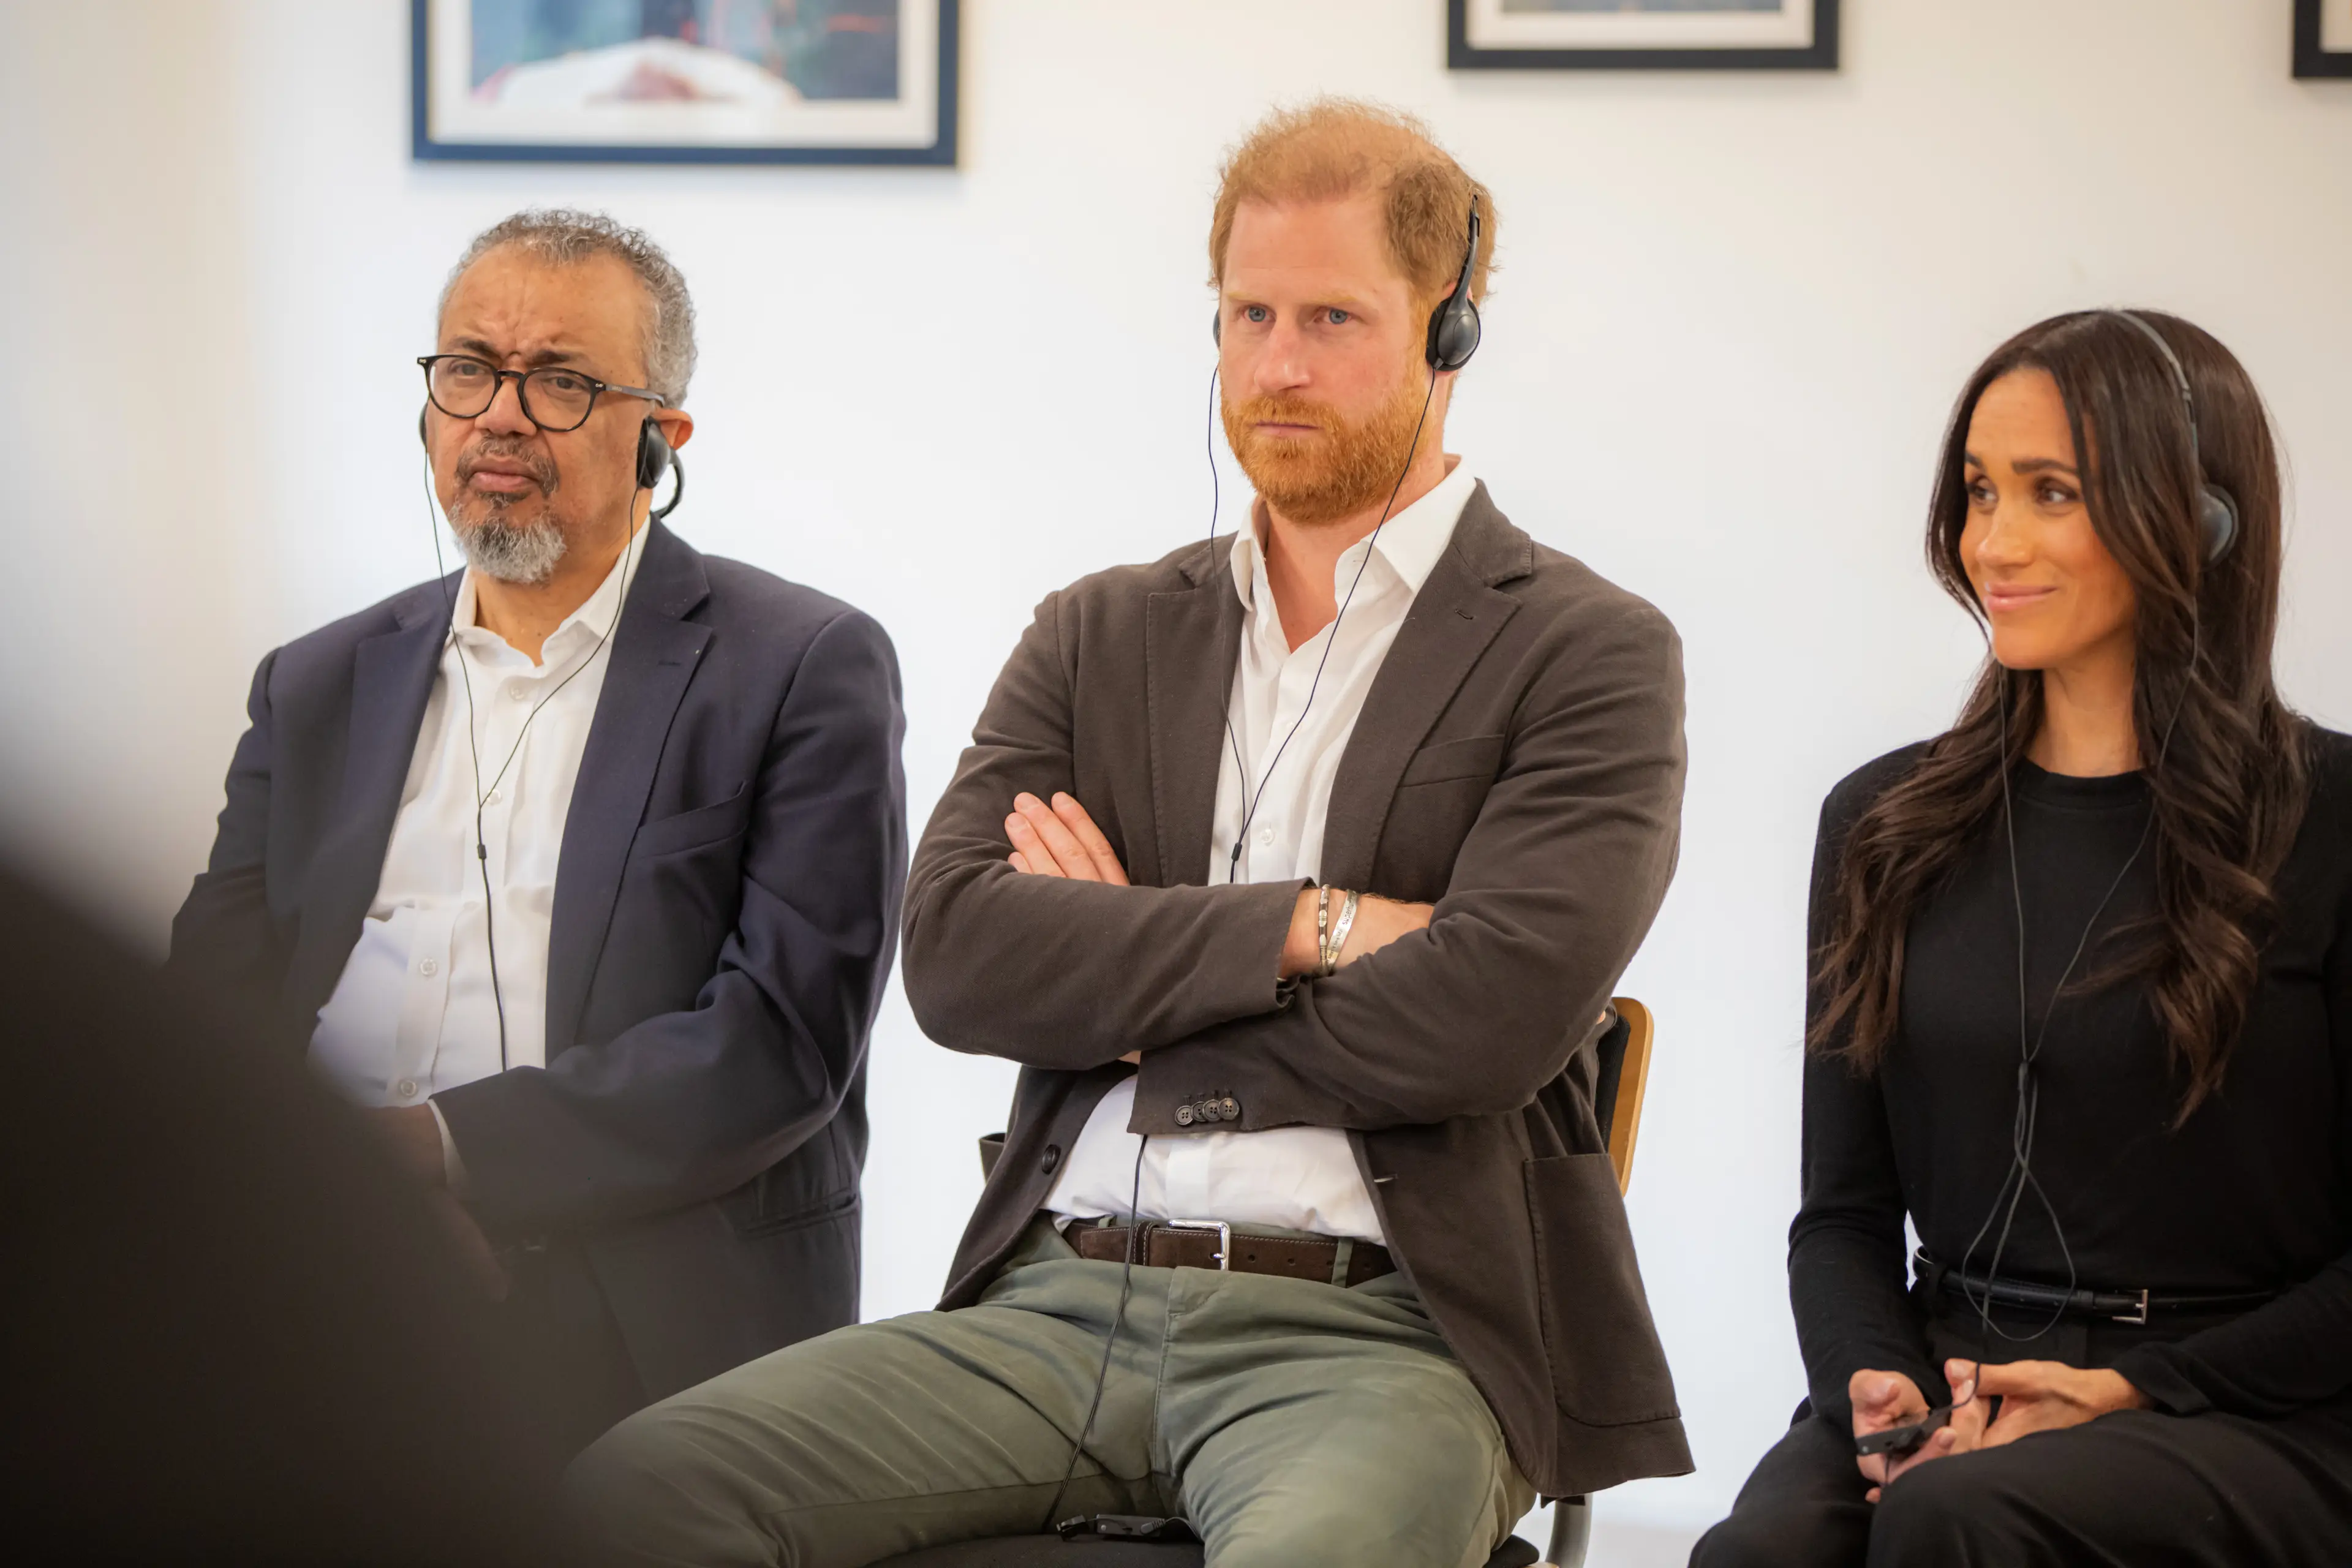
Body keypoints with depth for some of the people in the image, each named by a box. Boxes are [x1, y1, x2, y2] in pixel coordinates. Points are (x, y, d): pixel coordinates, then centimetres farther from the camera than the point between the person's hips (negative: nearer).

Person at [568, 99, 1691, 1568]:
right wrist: (1300, 928, -7)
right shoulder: (1100, 636, 19)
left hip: (1371, 1331, -4)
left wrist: (1125, 970, 1)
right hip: (1058, 1304, 4)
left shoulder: (1592, 656, 5)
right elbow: (954, 954, 2)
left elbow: (1473, 1024, -10)